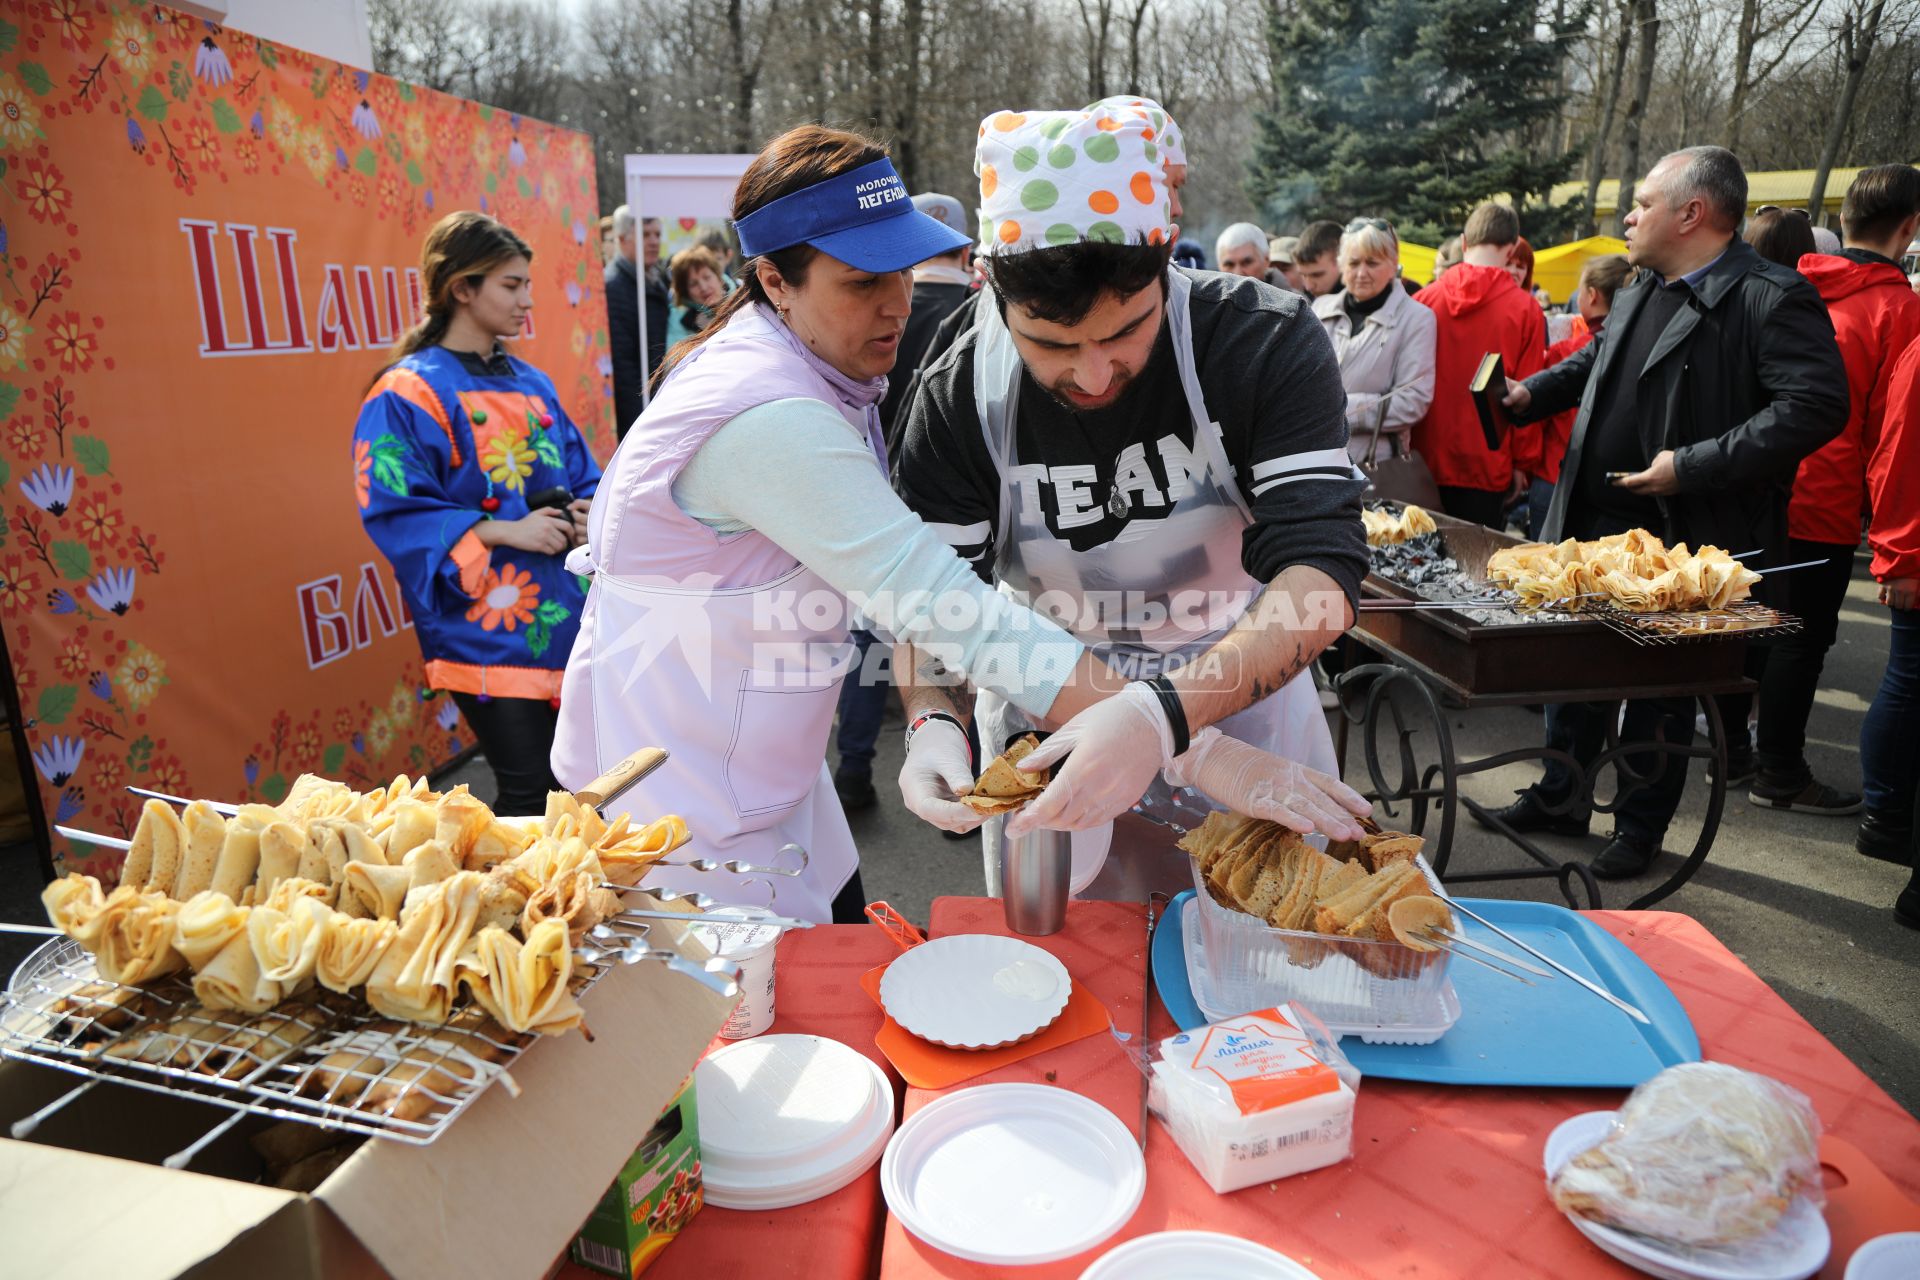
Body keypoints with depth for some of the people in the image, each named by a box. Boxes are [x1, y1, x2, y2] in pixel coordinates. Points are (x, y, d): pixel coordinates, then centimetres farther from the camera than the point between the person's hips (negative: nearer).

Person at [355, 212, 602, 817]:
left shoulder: (531, 383, 14)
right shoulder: (408, 394, -6)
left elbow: (582, 475, 19)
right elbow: (395, 514, -12)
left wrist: (588, 513, -4)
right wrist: (503, 531, -20)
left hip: (566, 617, 7)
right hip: (489, 631, -6)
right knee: (532, 796, -6)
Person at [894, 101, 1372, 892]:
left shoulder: (1269, 345, -21)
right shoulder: (959, 398, -17)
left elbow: (1320, 571, -30)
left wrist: (1163, 711, -46)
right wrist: (934, 721, -36)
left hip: (1242, 705, 0)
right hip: (1046, 728, 1)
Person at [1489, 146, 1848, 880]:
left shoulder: (1774, 299, -13)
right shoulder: (1640, 292, 13)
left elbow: (1816, 405, -22)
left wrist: (1694, 466, -26)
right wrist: (1530, 394, 15)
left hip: (1684, 542, -8)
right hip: (1595, 527, 8)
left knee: (1661, 690, 6)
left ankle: (1640, 829, 23)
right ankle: (1560, 798, 32)